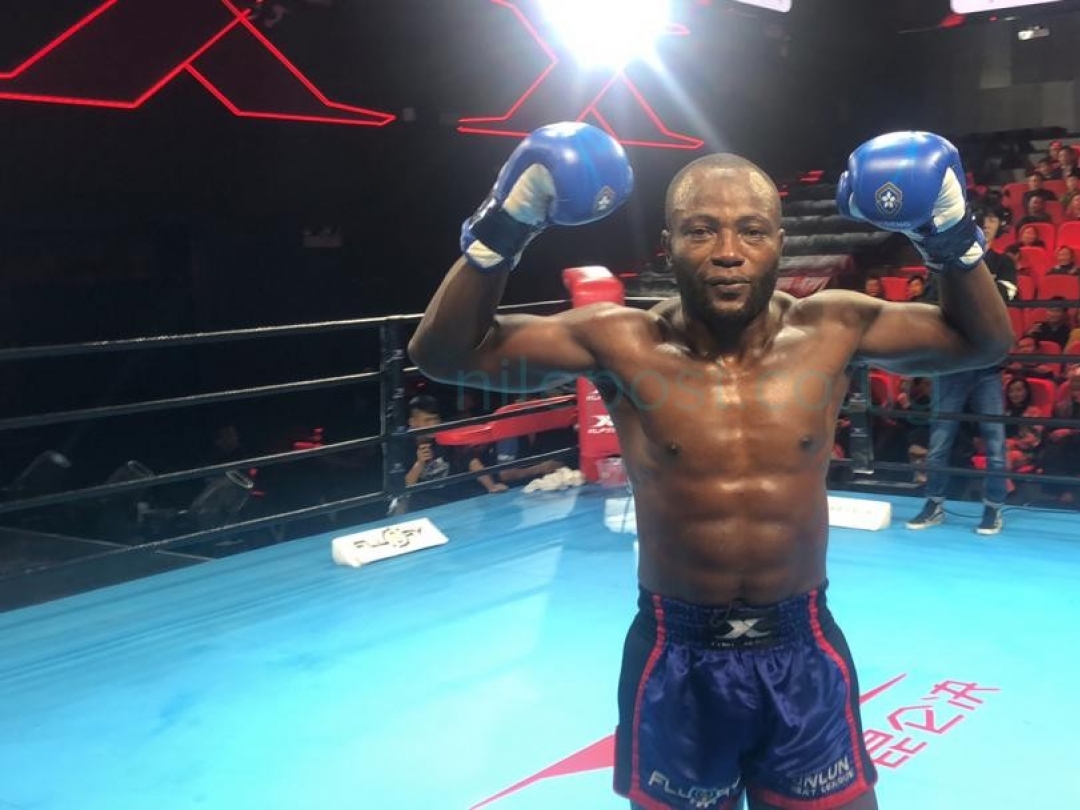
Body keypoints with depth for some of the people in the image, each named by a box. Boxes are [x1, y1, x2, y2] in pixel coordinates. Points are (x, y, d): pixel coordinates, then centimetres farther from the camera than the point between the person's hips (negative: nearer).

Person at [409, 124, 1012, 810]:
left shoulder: (831, 331, -5)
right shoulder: (623, 345, -11)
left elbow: (985, 341, 6)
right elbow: (445, 352, -10)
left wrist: (954, 238, -11)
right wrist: (501, 231, -23)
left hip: (803, 652, 1)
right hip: (677, 657, -1)